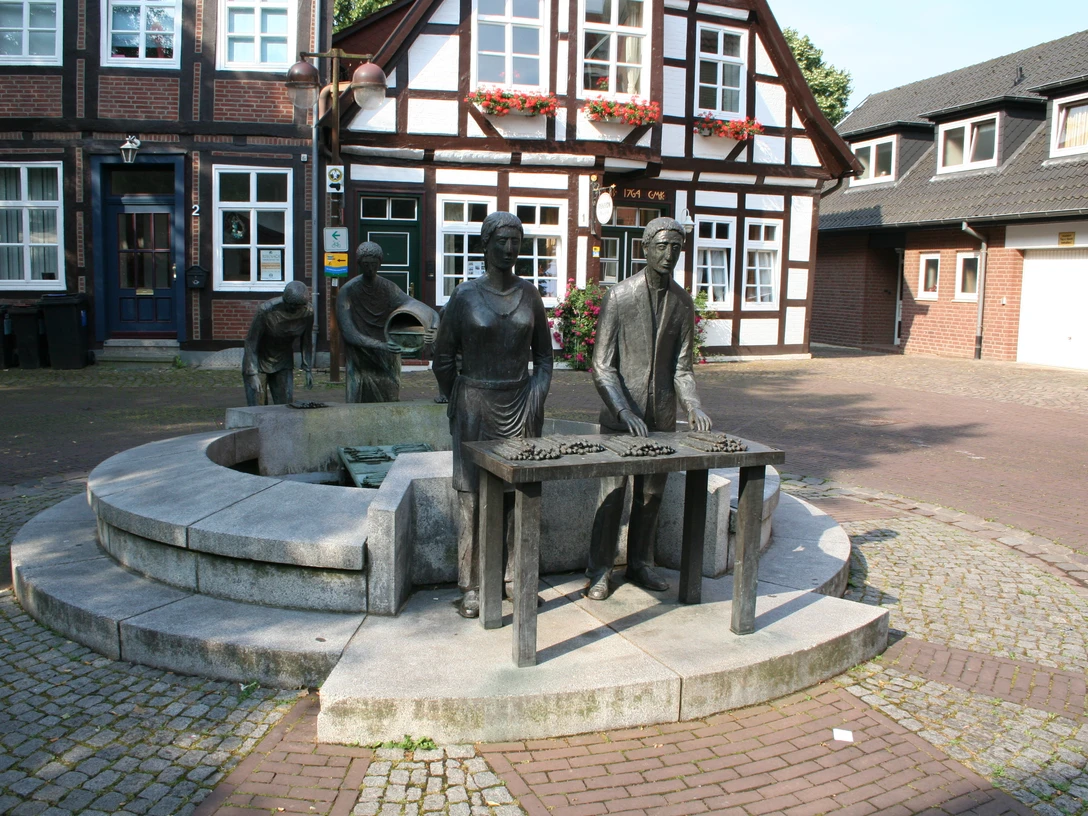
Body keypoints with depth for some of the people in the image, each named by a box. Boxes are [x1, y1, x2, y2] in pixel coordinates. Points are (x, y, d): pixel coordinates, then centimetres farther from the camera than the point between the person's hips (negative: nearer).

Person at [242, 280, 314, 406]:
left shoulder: (308, 312, -18)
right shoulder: (266, 310, -29)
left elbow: (307, 341, -1)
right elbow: (251, 341, -21)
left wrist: (308, 370, -1)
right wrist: (252, 374, -24)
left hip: (283, 361, 4)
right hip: (259, 359, -4)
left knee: (286, 403, -2)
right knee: (257, 406, -8)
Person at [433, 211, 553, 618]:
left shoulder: (529, 294, 6)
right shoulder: (465, 296, -3)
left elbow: (544, 353, 14)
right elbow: (443, 358, 3)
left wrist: (538, 393, 2)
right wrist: (458, 402, 5)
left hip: (521, 404, 3)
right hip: (475, 405, -3)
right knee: (473, 497, 0)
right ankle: (471, 587, 10)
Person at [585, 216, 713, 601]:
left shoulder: (683, 302, 4)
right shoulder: (619, 296, -8)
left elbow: (681, 366, 4)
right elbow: (601, 366, -11)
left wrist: (693, 406, -15)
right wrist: (625, 412, -22)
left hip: (662, 417, 4)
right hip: (620, 415, -4)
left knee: (651, 495, 12)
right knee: (611, 494, 0)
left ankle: (640, 564, 26)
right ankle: (600, 571, 13)